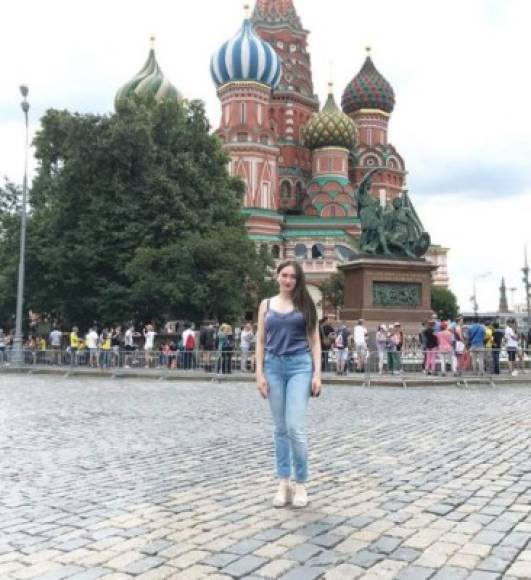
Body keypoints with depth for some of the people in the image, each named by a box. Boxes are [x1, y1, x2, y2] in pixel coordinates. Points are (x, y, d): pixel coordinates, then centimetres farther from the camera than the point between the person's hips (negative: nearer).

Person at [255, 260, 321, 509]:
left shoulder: (305, 304, 5)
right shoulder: (266, 305, 9)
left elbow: (314, 341, 4)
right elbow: (260, 341, 8)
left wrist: (317, 373, -4)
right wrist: (259, 373, -1)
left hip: (300, 366, -2)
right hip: (274, 367, 2)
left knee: (295, 427, -9)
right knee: (280, 428, 8)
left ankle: (301, 484, 7)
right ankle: (283, 484, 17)